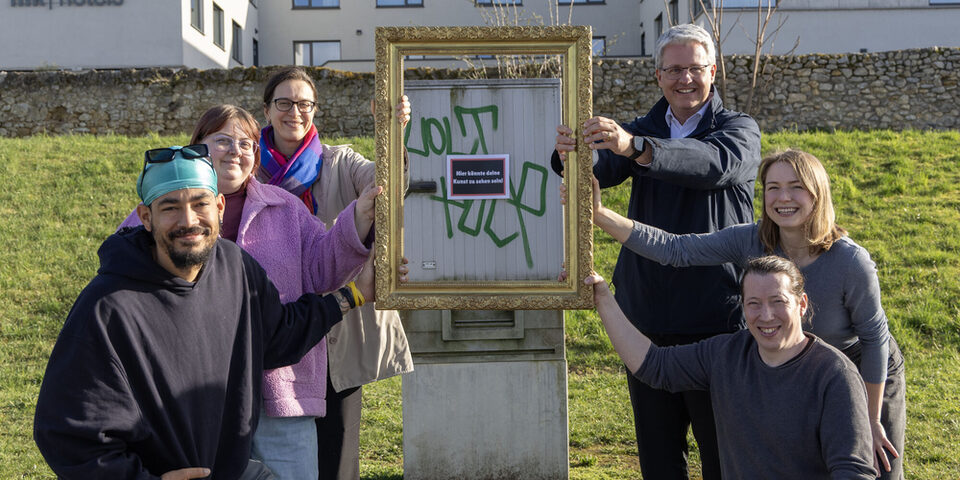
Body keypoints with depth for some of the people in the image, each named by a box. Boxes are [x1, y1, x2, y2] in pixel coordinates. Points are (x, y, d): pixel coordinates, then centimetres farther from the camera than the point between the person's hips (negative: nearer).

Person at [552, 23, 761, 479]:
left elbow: (716, 163, -24)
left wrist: (634, 147, -40)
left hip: (717, 321, -4)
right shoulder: (642, 130, 12)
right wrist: (571, 156, -32)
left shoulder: (740, 129, 0)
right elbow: (600, 169, -7)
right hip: (647, 319, 4)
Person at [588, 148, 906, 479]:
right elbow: (674, 249, -28)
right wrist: (599, 216, -40)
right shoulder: (751, 242, -23)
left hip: (866, 376, -3)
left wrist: (872, 421, -14)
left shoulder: (851, 262, -31)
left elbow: (874, 336, -20)